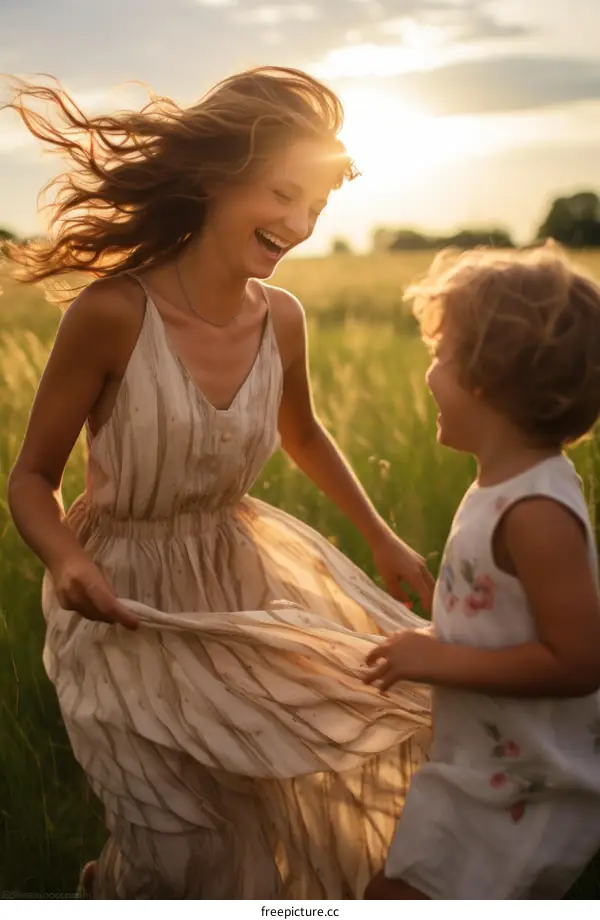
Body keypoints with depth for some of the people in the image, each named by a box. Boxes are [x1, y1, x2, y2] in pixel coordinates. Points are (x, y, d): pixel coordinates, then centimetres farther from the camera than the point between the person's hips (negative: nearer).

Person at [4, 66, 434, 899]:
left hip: (241, 581, 6)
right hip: (130, 607, -5)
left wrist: (383, 541, 16)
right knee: (185, 851, -3)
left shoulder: (283, 319, -7)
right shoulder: (113, 313, -23)